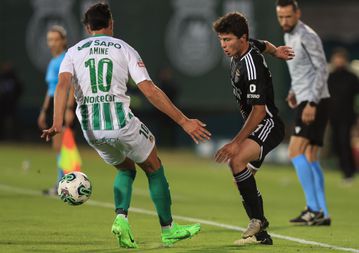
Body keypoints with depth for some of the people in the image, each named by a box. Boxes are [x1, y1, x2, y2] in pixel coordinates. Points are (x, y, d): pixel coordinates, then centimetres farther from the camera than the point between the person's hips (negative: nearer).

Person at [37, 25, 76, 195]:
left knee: (59, 145, -13)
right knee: (58, 146, 8)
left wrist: (69, 109, -22)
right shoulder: (53, 62, 19)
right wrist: (44, 111, 24)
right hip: (52, 104, 9)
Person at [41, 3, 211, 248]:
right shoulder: (124, 49, 6)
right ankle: (169, 230, 24)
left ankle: (121, 218, 5)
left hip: (90, 127, 3)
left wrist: (57, 124, -19)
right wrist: (184, 121, -1)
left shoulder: (74, 52, 12)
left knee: (125, 168, 28)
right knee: (154, 168, 20)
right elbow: (150, 91, -2)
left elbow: (63, 85, -8)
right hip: (121, 121, -3)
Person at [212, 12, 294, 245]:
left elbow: (259, 110, -27)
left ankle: (258, 220, -23)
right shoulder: (244, 48, 2)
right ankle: (260, 234, 12)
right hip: (257, 127, 10)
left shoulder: (251, 67, -26)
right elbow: (264, 45, 26)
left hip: (268, 124, -10)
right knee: (244, 179, 7)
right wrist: (275, 50, 46)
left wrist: (237, 142, -28)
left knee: (237, 161, -31)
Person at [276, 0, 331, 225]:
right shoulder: (289, 36, 17)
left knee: (295, 152, -17)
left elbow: (322, 69, -16)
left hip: (315, 102, -10)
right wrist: (294, 91, 16)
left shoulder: (307, 36, -12)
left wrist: (312, 103, -22)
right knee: (311, 158, 7)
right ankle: (322, 214, 6)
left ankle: (314, 209, -20)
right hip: (306, 101, 10)